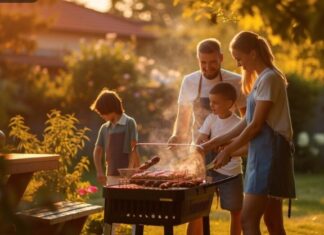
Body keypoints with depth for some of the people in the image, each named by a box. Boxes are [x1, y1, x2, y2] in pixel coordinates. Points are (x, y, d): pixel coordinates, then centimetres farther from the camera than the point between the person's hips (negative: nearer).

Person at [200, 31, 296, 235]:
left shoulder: (269, 79, -12)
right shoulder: (263, 78, 18)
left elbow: (256, 125, -15)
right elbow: (248, 121, 19)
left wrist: (228, 150, -7)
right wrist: (217, 141, 16)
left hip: (270, 153, -10)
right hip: (263, 152, 10)